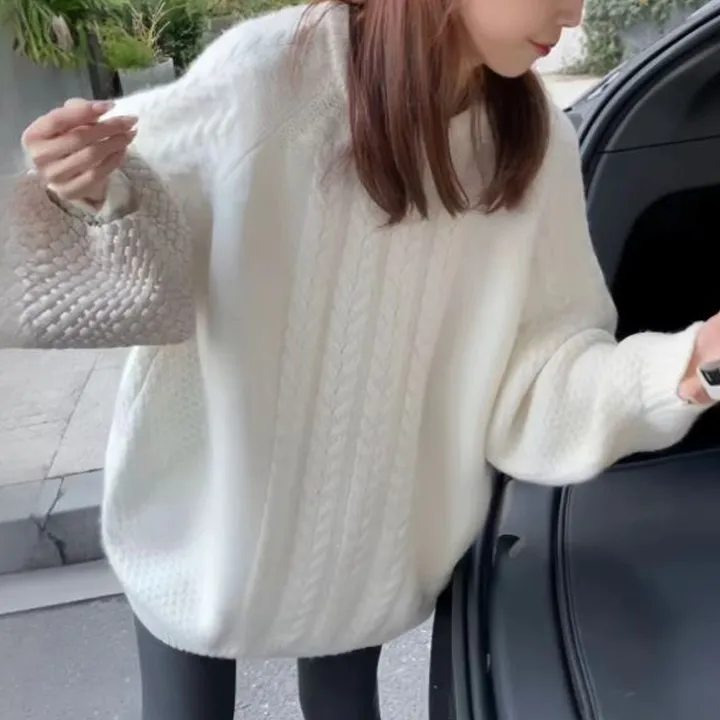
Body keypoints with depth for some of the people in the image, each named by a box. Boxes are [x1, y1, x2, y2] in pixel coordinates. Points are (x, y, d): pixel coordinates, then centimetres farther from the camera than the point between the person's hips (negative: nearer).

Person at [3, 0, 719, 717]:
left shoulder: (536, 149, -10)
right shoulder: (269, 73, -22)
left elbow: (527, 378, -10)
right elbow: (145, 274, -12)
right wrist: (100, 197, -32)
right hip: (200, 508, -2)